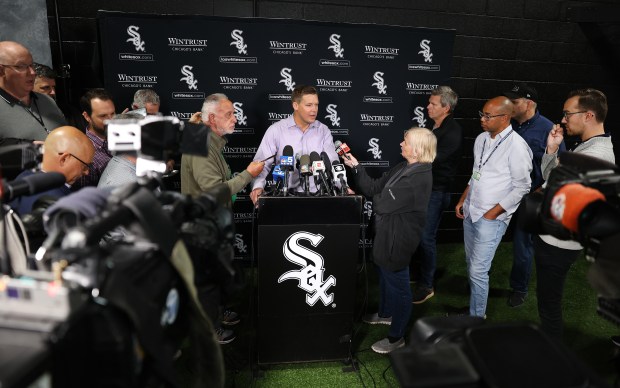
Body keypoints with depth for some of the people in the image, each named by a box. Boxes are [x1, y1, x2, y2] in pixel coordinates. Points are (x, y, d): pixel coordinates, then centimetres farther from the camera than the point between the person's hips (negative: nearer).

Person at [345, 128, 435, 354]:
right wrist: (356, 167, -6)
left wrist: (358, 196, -9)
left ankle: (396, 337, 27)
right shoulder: (404, 168, 4)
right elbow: (375, 188, 2)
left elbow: (384, 205, -26)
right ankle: (386, 314, 52)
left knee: (398, 284, 7)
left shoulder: (419, 178, -27)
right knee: (384, 275, 27)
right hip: (387, 233, 10)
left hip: (398, 238, -10)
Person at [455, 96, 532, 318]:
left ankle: (477, 317, 16)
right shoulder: (482, 139, 6)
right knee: (471, 264, 17)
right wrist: (463, 200, 12)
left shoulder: (516, 146, -16)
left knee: (478, 271, -3)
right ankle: (475, 305, 37)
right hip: (470, 212, 7)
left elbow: (522, 187, -12)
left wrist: (493, 213, -13)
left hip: (492, 218, -7)